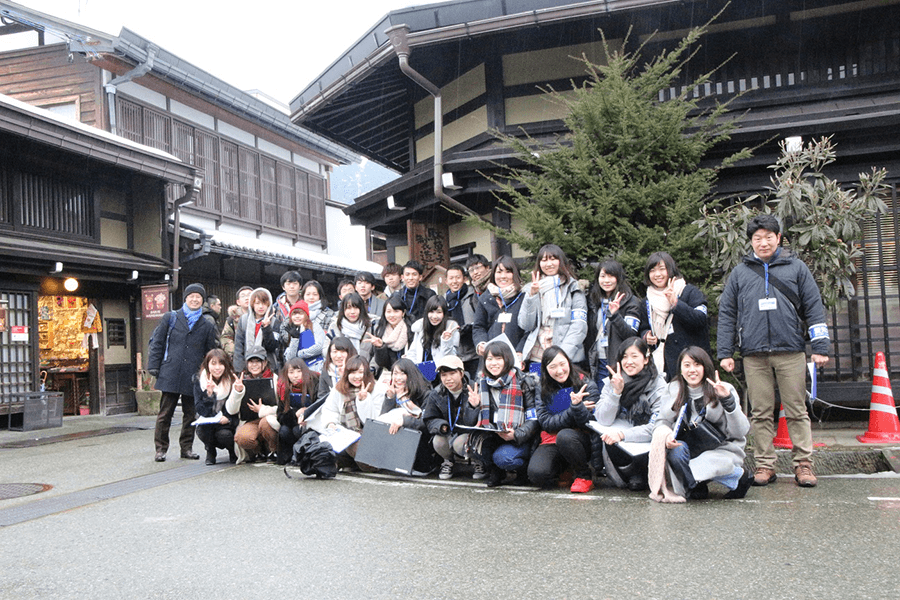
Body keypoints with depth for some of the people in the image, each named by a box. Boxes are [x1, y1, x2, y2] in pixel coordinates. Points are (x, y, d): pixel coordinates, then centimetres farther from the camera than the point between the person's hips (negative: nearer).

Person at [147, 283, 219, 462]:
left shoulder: (206, 325, 11)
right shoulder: (170, 318, 8)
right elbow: (157, 343, 7)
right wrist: (154, 365, -1)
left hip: (193, 377, 2)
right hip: (170, 375, -2)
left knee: (190, 414, 8)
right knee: (165, 414, 0)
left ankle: (187, 447, 19)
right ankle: (161, 449, 10)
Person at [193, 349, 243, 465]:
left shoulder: (232, 380, -9)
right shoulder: (199, 379, -7)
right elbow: (199, 408, -15)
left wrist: (227, 419, -31)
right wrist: (209, 393, -32)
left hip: (227, 424, -1)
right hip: (206, 421, 1)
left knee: (224, 434, -32)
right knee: (202, 430, -31)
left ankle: (233, 451, 6)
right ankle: (210, 451, 3)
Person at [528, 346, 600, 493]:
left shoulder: (587, 385, -3)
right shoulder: (542, 391, 5)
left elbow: (588, 422, -10)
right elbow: (546, 423, -5)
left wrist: (578, 406, -31)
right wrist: (573, 411, -16)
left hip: (581, 440, -2)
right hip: (551, 440, 2)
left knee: (564, 436, -37)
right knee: (537, 474, -27)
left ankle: (585, 477, -11)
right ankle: (564, 471, 8)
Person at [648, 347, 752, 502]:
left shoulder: (723, 389, -9)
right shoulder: (675, 389, 0)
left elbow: (741, 431, -15)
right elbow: (661, 421, 1)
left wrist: (728, 400, -29)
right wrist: (666, 434, -22)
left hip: (724, 449, -3)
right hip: (692, 447, 3)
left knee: (705, 464, -33)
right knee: (675, 449, -29)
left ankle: (740, 476, 0)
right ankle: (697, 486, -1)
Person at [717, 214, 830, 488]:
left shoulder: (796, 268, 10)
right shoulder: (739, 273, 13)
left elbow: (814, 308, 8)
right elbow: (727, 314, 12)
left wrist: (820, 347, 1)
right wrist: (725, 353, 5)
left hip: (791, 352, -1)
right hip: (754, 354, 1)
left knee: (796, 411, 1)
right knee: (760, 413, 4)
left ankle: (803, 463, 9)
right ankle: (765, 465, 11)